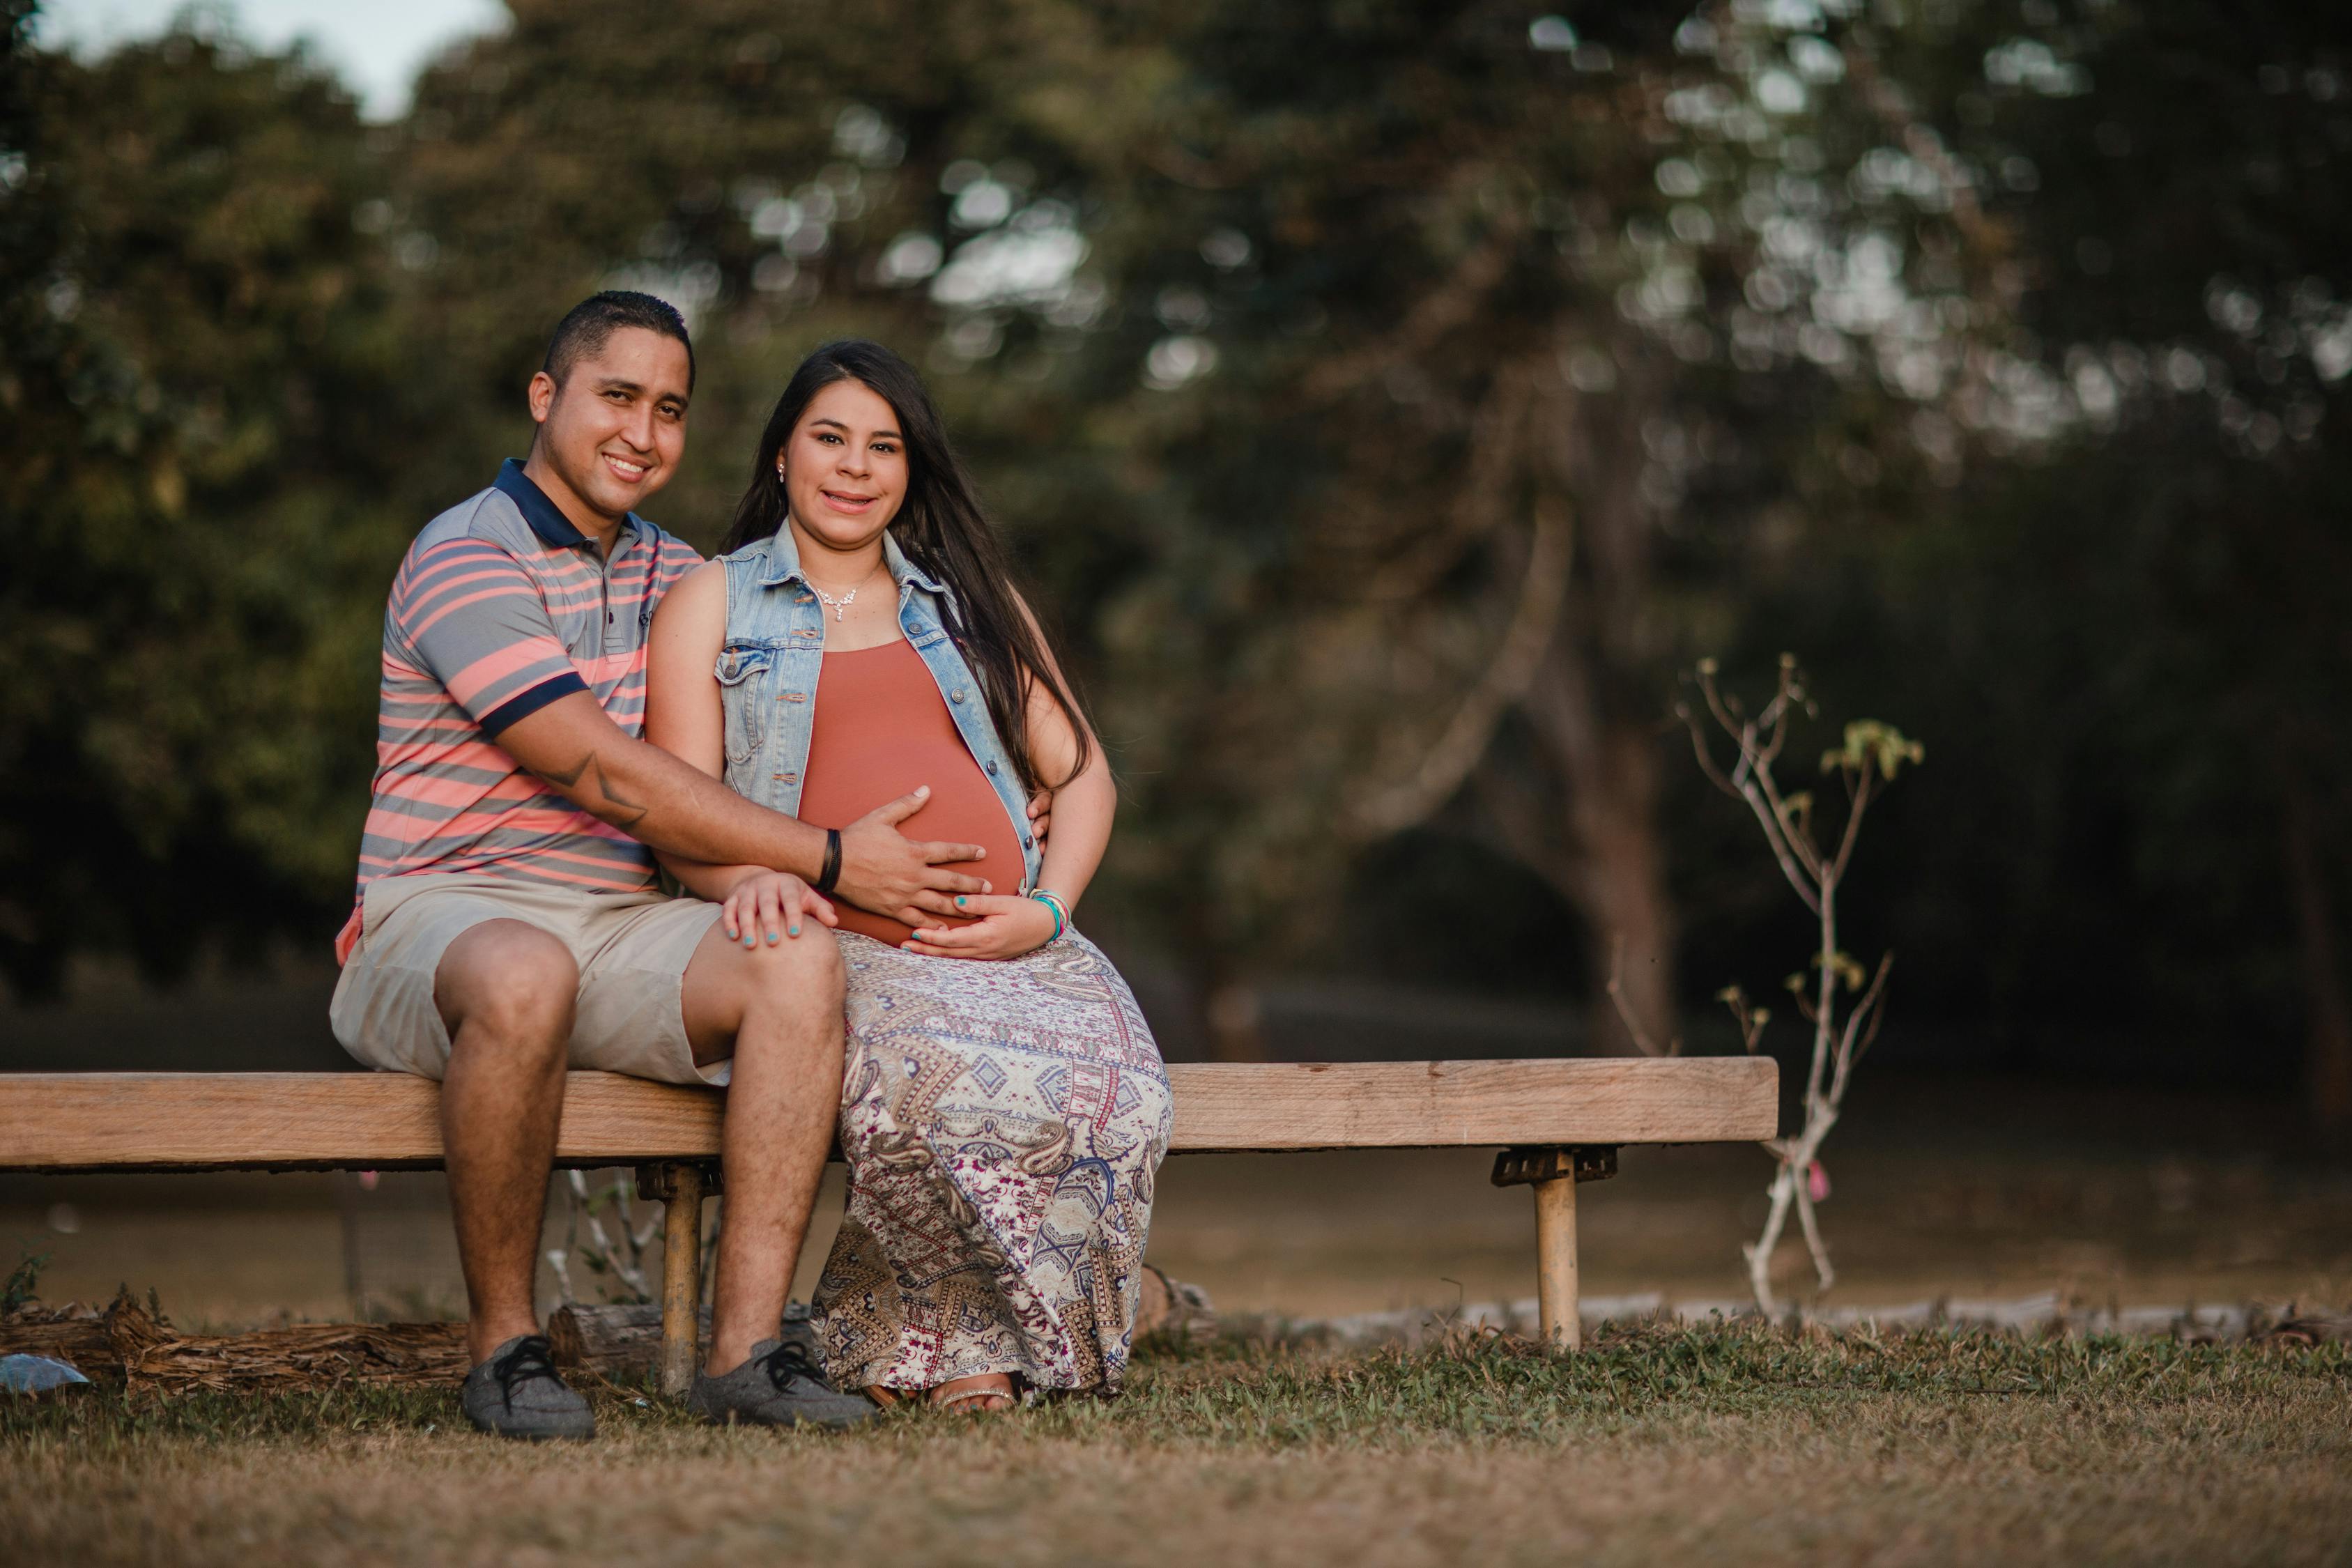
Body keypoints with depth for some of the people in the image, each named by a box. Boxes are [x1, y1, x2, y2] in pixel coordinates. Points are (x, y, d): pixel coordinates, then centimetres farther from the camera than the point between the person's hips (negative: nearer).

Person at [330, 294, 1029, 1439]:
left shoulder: (671, 574, 17)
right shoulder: (464, 560, -9)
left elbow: (708, 774, 18)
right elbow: (604, 776, -15)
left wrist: (764, 865, -7)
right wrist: (826, 859, -14)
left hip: (619, 924, 6)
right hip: (445, 914, -6)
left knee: (797, 962, -23)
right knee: (524, 976, -41)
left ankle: (748, 1347, -26)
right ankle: (502, 1345, -23)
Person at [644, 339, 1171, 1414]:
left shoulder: (968, 598, 25)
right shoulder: (713, 604, 15)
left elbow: (1081, 772, 20)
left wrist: (1046, 911, 0)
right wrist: (750, 879, -19)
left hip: (1007, 939, 3)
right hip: (838, 946, -3)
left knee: (1114, 1080, -30)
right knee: (946, 1074, -38)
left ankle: (913, 1341, -12)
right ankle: (955, 1341, -13)